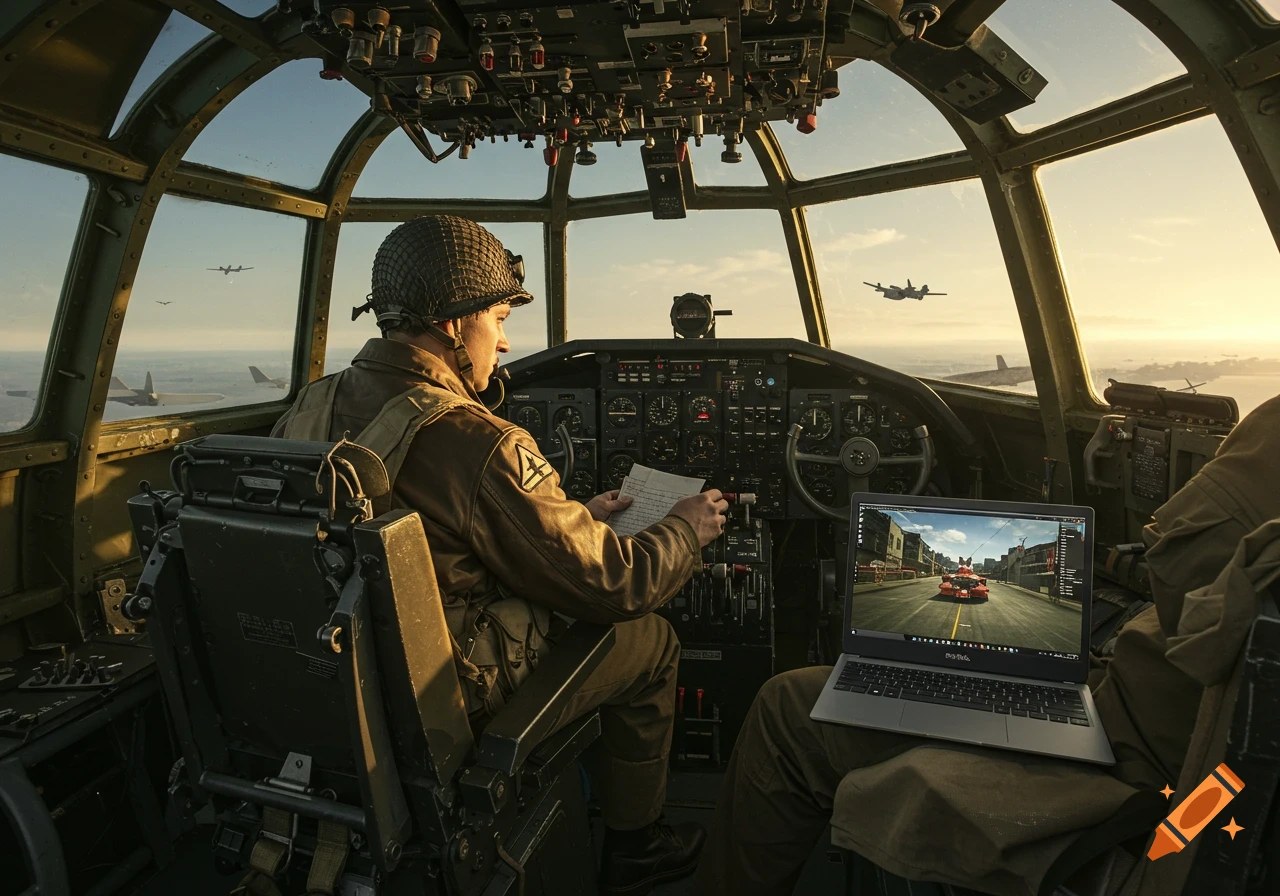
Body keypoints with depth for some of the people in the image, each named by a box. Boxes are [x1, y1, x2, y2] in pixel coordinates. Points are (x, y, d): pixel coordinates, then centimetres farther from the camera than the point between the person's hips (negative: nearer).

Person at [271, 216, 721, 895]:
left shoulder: (308, 411, -3)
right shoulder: (481, 445, -28)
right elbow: (611, 587, -19)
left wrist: (572, 517, 11)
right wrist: (687, 528, 1)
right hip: (451, 702, -8)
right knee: (650, 642, 10)